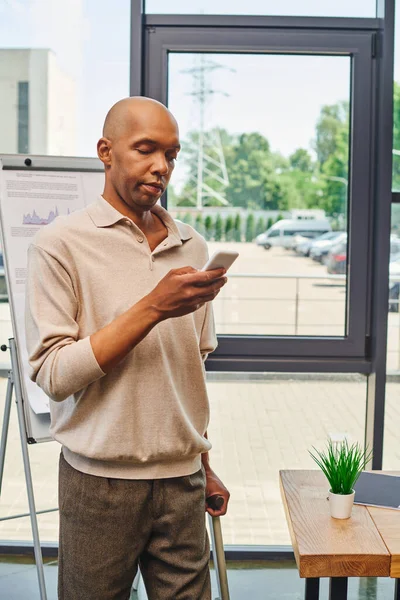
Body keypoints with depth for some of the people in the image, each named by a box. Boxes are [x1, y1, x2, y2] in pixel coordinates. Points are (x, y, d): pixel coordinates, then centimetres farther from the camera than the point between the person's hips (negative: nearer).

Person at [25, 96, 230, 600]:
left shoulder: (191, 247, 8)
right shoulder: (62, 243, -8)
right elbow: (53, 375, -15)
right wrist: (153, 308, -20)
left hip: (182, 480, 4)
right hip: (101, 481, -4)